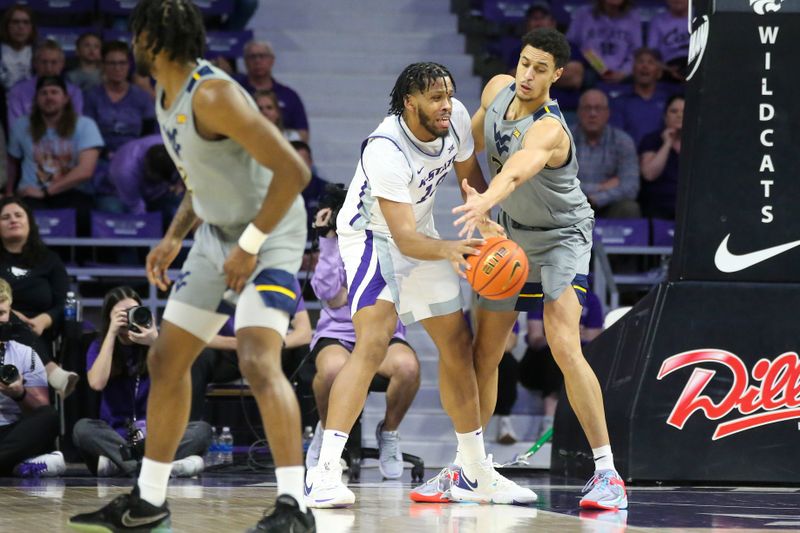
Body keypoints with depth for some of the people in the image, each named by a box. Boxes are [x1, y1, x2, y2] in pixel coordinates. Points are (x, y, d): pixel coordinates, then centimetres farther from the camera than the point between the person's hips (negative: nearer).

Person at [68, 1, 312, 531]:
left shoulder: (213, 95, -25)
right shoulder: (167, 98, 6)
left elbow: (293, 170, -28)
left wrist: (250, 244, -25)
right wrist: (173, 238, 14)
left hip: (269, 234, -10)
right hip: (218, 233, 10)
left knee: (258, 360, -25)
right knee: (166, 359, 12)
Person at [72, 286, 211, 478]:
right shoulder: (99, 346, 7)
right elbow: (97, 383, -13)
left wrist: (155, 343, -18)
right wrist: (112, 333, -10)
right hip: (116, 436, 0)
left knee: (202, 430, -27)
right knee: (82, 428, -32)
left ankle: (119, 461, -42)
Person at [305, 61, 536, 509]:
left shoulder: (456, 119, -14)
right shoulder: (386, 151, -34)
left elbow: (470, 175, 7)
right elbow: (405, 238, -38)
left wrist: (492, 231, 2)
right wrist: (447, 250, -56)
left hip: (420, 230, 8)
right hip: (372, 234, -8)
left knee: (458, 344, 11)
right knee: (374, 342, -27)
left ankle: (477, 474, 25)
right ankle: (325, 472, -31)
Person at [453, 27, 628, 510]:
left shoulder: (549, 130, -32)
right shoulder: (497, 90, -9)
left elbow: (519, 167, -56)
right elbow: (475, 139, 14)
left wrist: (487, 200, -73)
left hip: (562, 237, -7)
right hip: (512, 234, 7)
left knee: (565, 348, -24)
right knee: (484, 353, 8)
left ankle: (607, 474, -20)